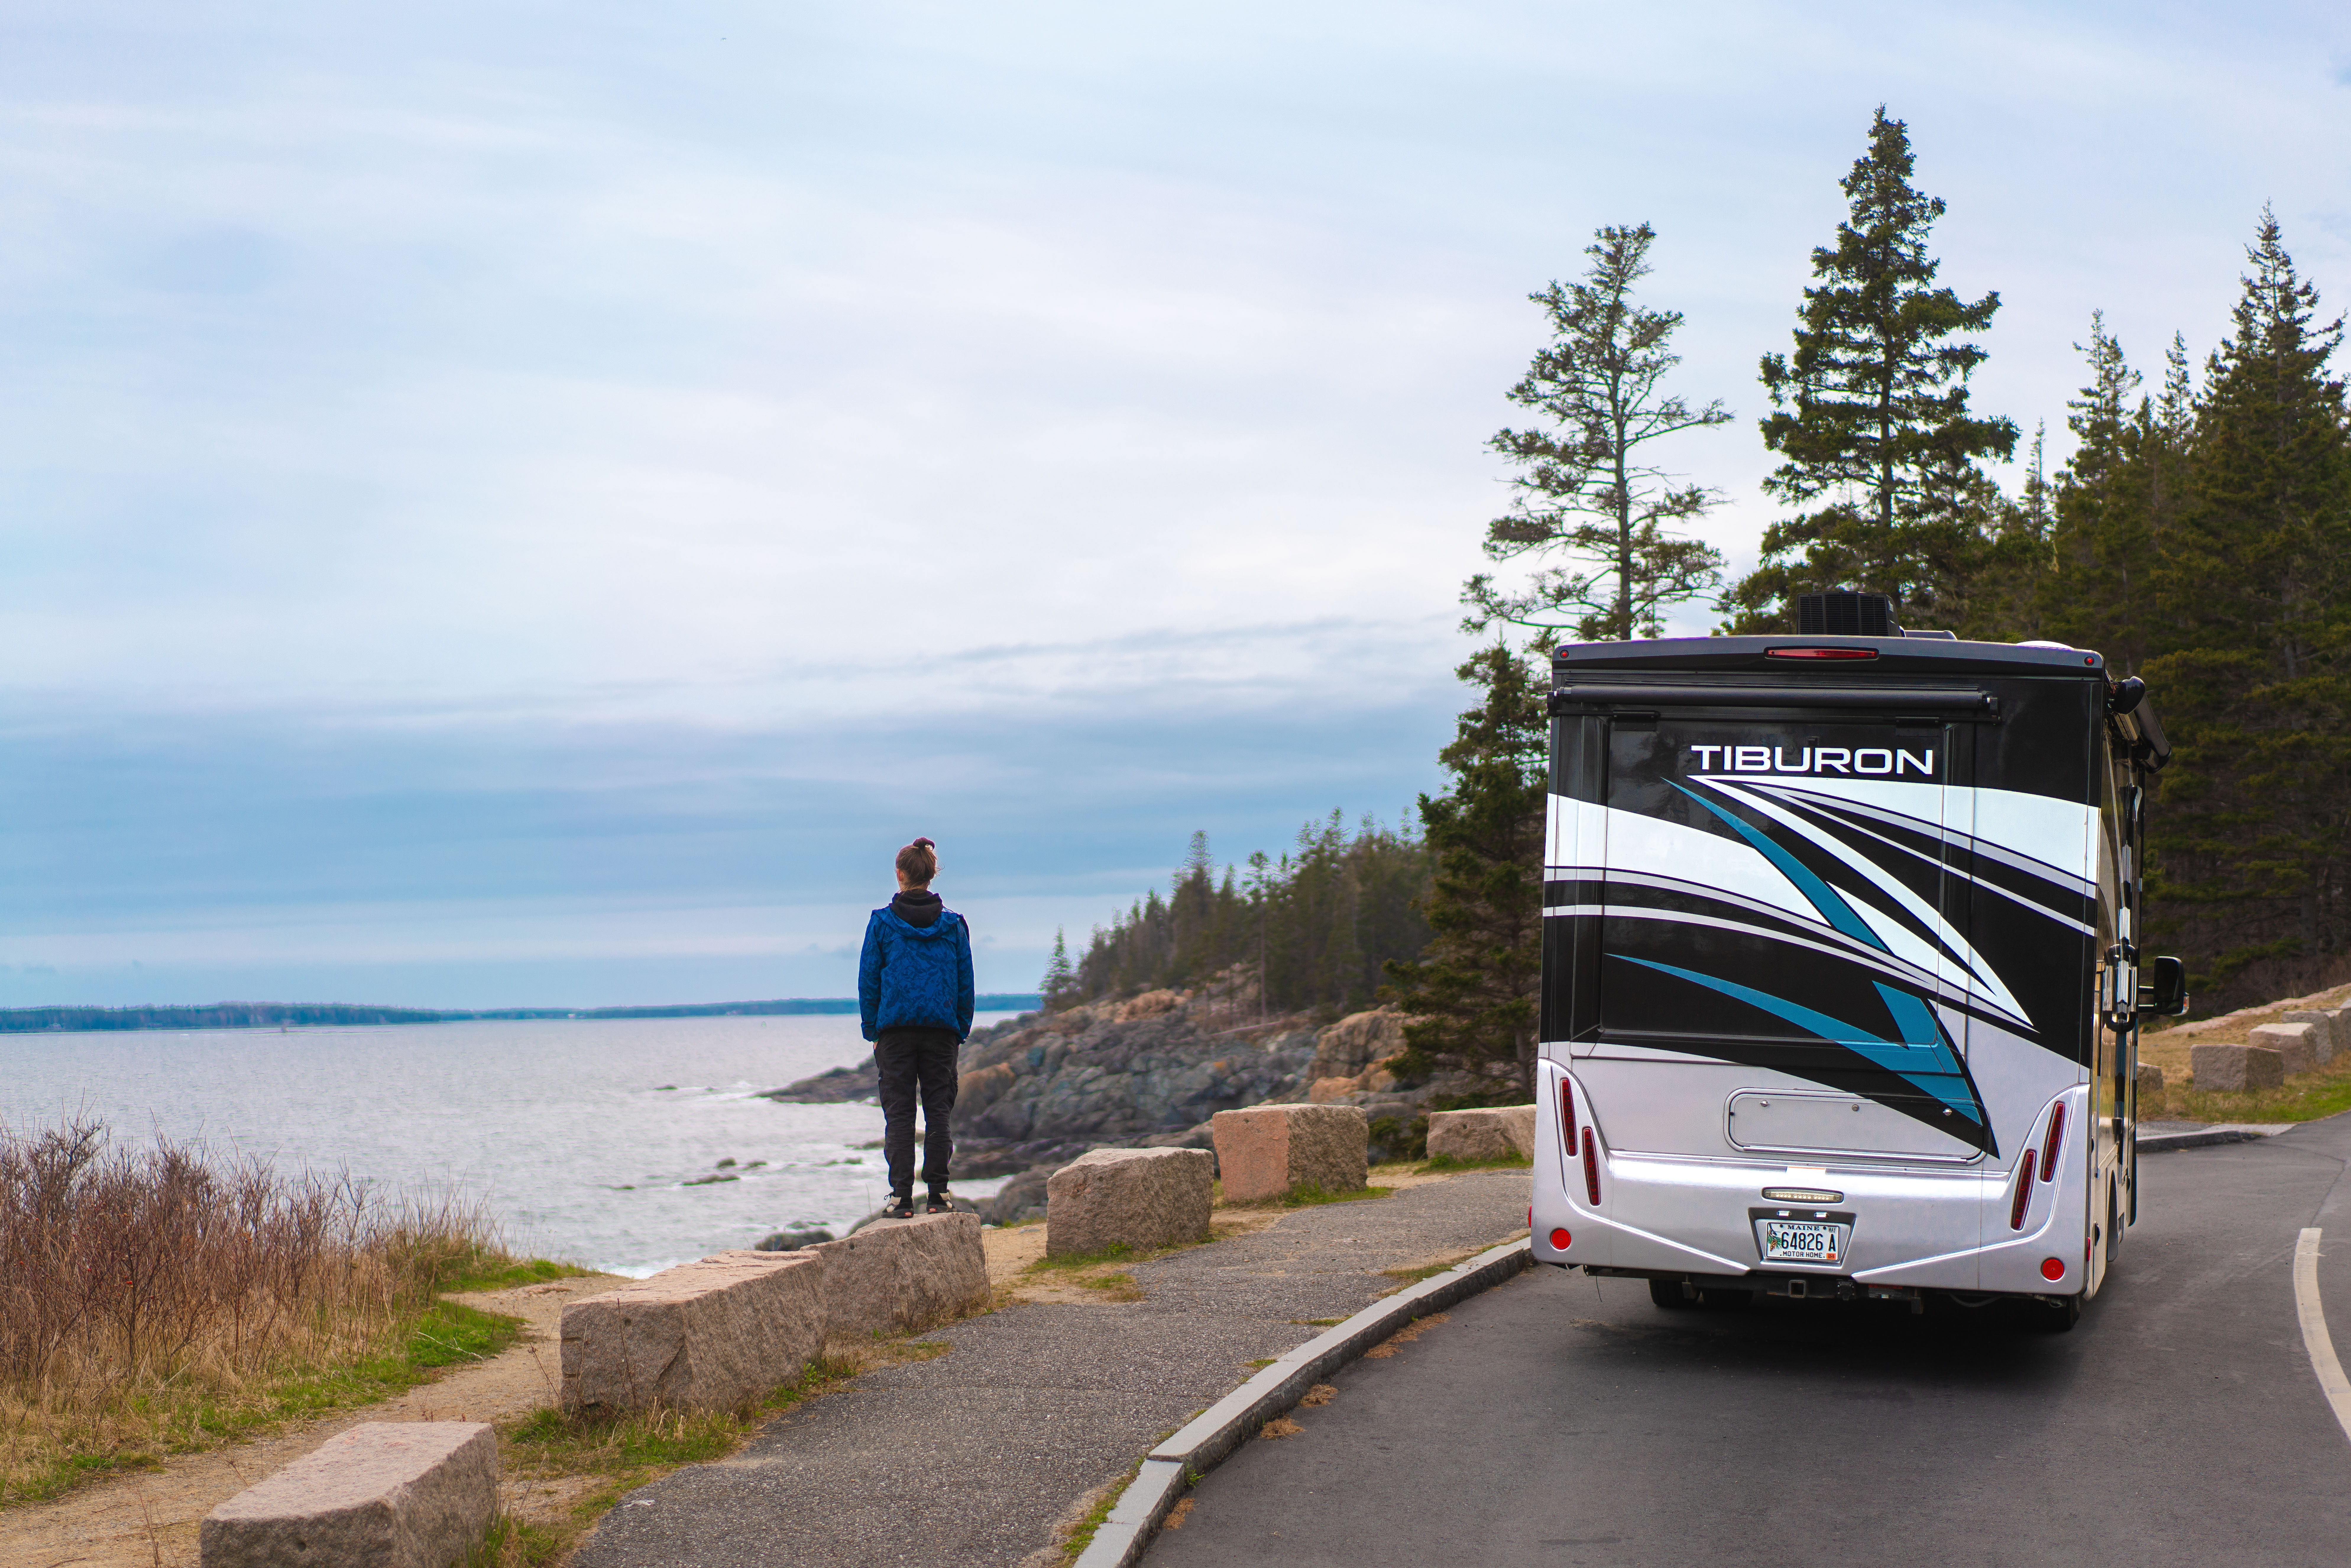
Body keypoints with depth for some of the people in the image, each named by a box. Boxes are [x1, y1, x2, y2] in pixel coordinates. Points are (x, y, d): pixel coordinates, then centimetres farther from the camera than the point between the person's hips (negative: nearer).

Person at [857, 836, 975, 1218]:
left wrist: (873, 1031, 7)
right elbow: (965, 983, 7)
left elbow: (868, 981, 1)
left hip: (896, 1029, -2)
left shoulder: (882, 922, -1)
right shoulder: (953, 924, 4)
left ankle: (902, 1197, -4)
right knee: (938, 1109, 6)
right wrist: (961, 1031, 13)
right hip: (941, 1029, 2)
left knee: (898, 1113, 1)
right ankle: (939, 1194, 3)